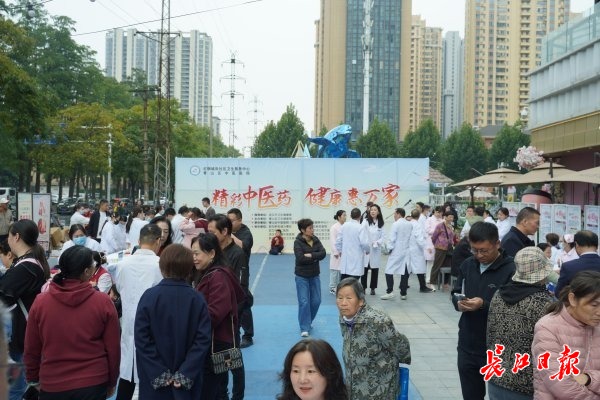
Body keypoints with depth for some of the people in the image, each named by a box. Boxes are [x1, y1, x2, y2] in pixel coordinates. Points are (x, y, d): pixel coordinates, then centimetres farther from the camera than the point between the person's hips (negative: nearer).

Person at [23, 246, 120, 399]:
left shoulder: (40, 302, -8)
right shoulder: (103, 302, -12)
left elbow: (31, 349, 1)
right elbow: (113, 348, -5)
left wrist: (34, 379, 17)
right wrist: (112, 382, 10)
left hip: (52, 385, 1)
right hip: (94, 383, -1)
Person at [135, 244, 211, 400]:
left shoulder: (149, 296, -11)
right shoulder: (198, 299, -7)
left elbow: (141, 339, -12)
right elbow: (203, 339, -11)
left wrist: (159, 373, -8)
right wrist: (186, 373, -8)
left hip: (155, 378, -1)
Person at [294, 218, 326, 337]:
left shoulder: (315, 240, 2)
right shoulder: (298, 242, -12)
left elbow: (323, 253, -11)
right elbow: (300, 258, -24)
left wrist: (311, 255, -23)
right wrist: (315, 258, -16)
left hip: (315, 275, 5)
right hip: (302, 276, -5)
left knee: (316, 301, 9)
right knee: (304, 302, -6)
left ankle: (308, 321, 32)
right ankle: (305, 328, 3)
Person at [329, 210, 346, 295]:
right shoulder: (334, 227, -7)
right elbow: (332, 241, -10)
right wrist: (336, 252, -12)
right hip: (338, 253, -5)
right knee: (335, 270, -1)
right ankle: (332, 288, 9)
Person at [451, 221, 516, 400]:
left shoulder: (511, 270, -15)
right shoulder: (467, 265, 6)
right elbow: (455, 292, 15)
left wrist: (484, 305, -28)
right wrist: (458, 303, -6)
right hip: (467, 346, 6)